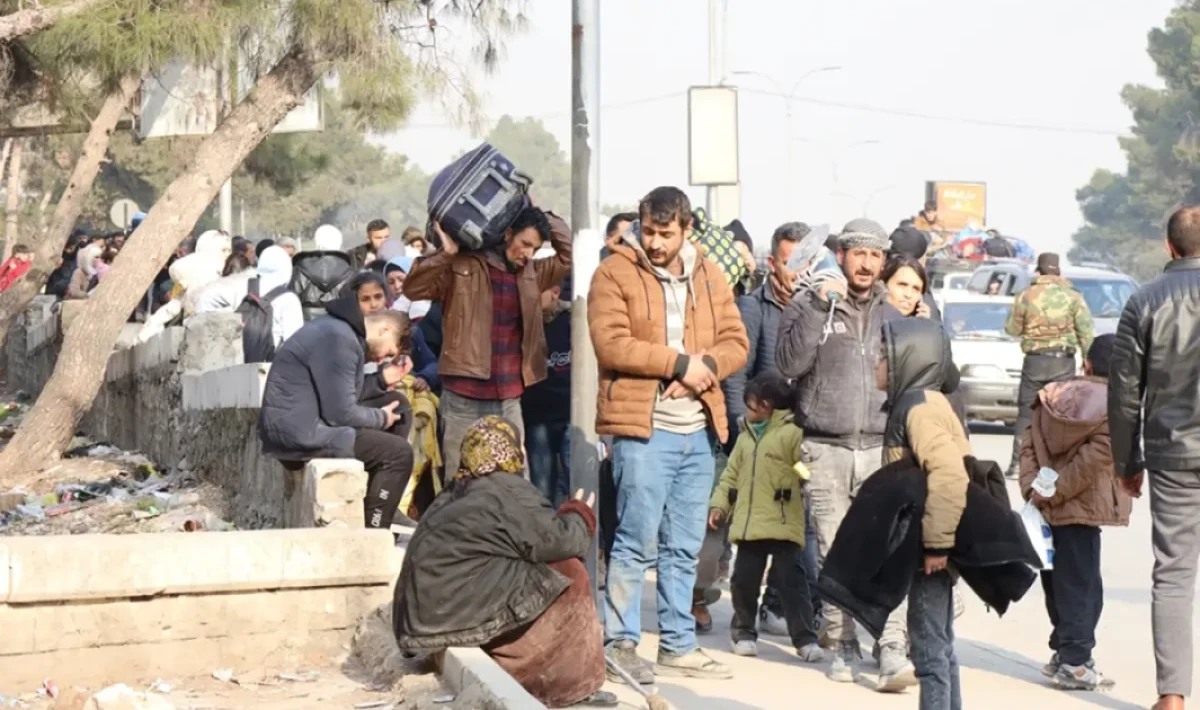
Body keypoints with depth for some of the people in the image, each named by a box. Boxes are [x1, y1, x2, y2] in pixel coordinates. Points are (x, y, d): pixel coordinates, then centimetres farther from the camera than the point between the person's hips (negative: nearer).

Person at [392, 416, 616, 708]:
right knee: (568, 573, -4)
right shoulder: (508, 492, -8)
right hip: (459, 612, -9)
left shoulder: (454, 496, 20)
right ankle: (570, 685, -1)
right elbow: (557, 540, -8)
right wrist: (580, 516, 11)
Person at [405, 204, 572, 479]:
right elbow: (413, 288, -9)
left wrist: (542, 217, 9)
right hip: (464, 399, -5)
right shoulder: (463, 267, -4)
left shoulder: (532, 273, 12)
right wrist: (446, 255, -19)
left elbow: (568, 254, 18)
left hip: (509, 401, 5)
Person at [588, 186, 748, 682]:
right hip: (643, 428, -5)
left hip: (699, 430, 6)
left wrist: (706, 366, -12)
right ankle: (619, 642, 3)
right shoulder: (614, 274, -4)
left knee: (684, 548, 11)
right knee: (637, 542, -6)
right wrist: (681, 363, -14)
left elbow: (736, 342, 9)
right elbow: (612, 345, -14)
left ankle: (678, 646, 19)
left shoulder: (710, 278, 13)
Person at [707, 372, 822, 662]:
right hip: (748, 525, 6)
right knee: (744, 580, 11)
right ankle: (744, 631, 27)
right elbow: (731, 475, 22)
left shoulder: (791, 434, -5)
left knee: (791, 580, -8)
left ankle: (805, 638, -4)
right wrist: (719, 504, 13)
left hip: (783, 525, -6)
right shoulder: (745, 438, 18)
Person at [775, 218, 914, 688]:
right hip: (825, 449, -1)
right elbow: (789, 363, -9)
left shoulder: (895, 311, 15)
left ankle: (893, 650, -14)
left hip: (882, 447, 1)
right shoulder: (808, 305, 6)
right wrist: (820, 307, -13)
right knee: (834, 554, 3)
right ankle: (843, 646, 14)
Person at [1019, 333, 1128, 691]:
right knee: (1080, 586, 0)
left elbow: (1029, 445, 0)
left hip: (1049, 509, 6)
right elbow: (1094, 458, -20)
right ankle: (1075, 663, -2)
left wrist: (1032, 488, -5)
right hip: (1081, 510, -5)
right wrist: (1053, 493, -16)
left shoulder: (1054, 397, 5)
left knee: (1057, 581, 16)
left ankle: (1063, 653, 24)